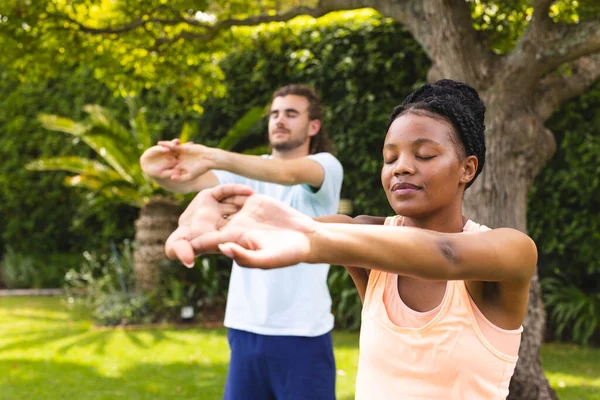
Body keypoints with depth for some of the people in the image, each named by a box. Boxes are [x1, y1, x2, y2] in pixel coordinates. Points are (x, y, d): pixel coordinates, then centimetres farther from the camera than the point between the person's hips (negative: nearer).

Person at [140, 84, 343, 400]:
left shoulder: (327, 166, -3)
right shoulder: (248, 171, 9)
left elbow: (287, 173, -26)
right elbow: (195, 181, -9)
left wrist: (214, 157, -41)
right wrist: (162, 173, -33)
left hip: (302, 333, -4)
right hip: (246, 328, 4)